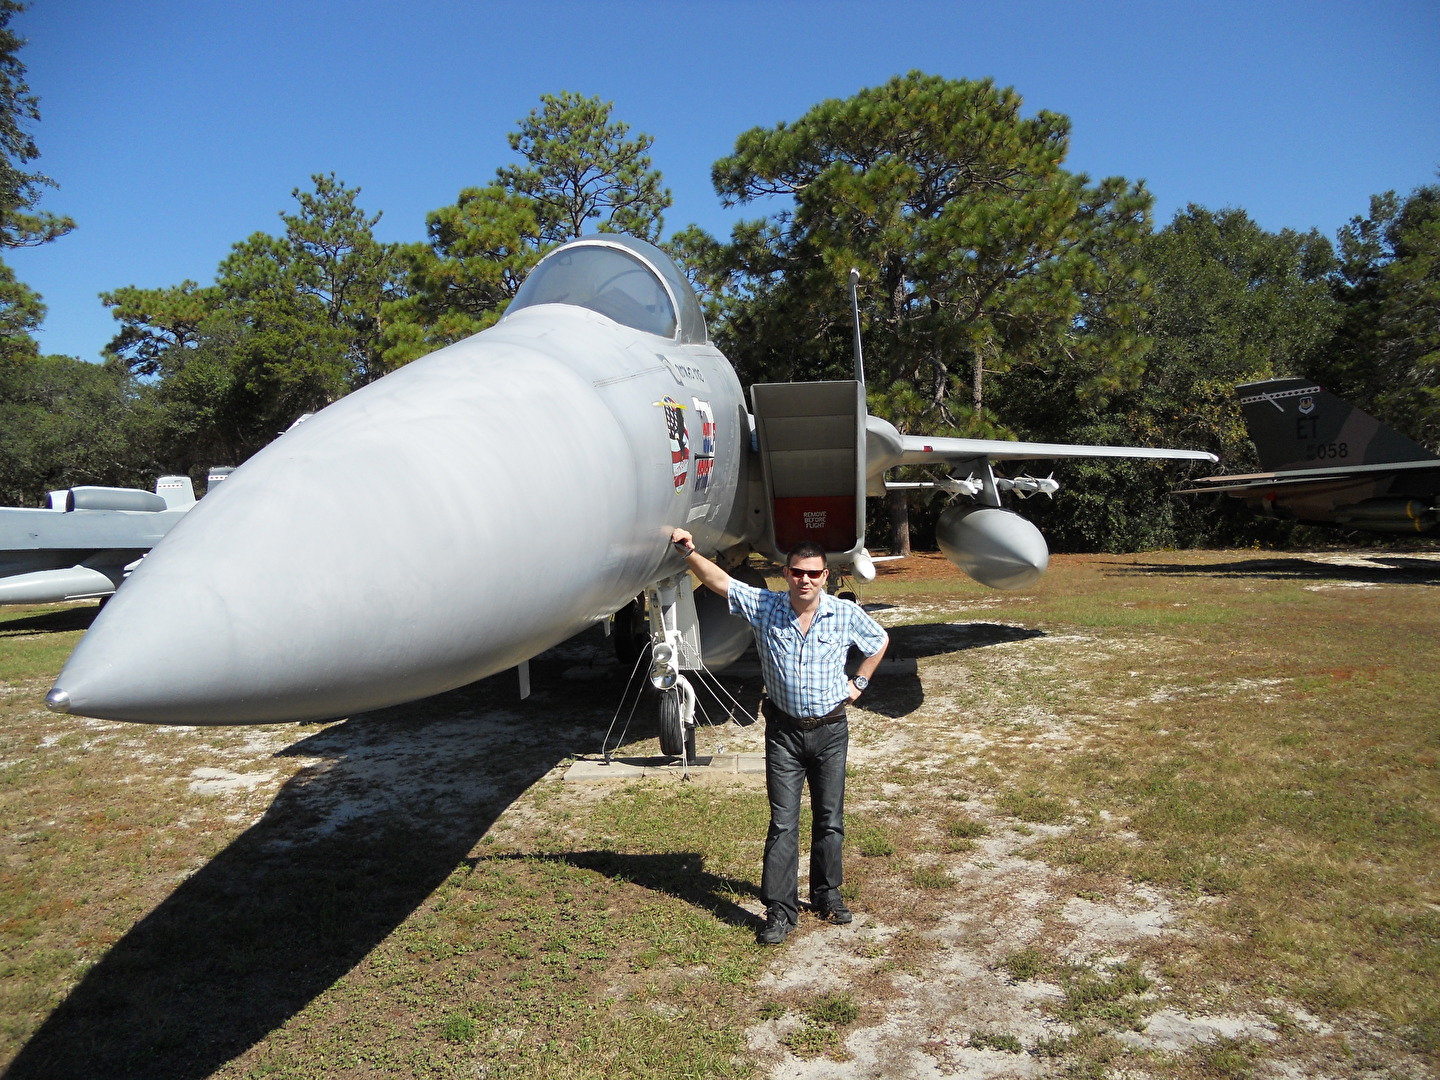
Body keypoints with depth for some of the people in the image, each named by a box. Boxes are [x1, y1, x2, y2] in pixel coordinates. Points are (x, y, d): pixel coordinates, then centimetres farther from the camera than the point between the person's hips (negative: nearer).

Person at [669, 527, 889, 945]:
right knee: (783, 823, 1)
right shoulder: (763, 607, -6)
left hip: (830, 729, 1)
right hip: (784, 730, -1)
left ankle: (827, 895, 30)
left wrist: (859, 683, 9)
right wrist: (688, 551, -23)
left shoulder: (846, 614, -4)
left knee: (830, 819, 12)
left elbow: (880, 641, 14)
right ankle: (780, 909, 9)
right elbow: (719, 581, -10)